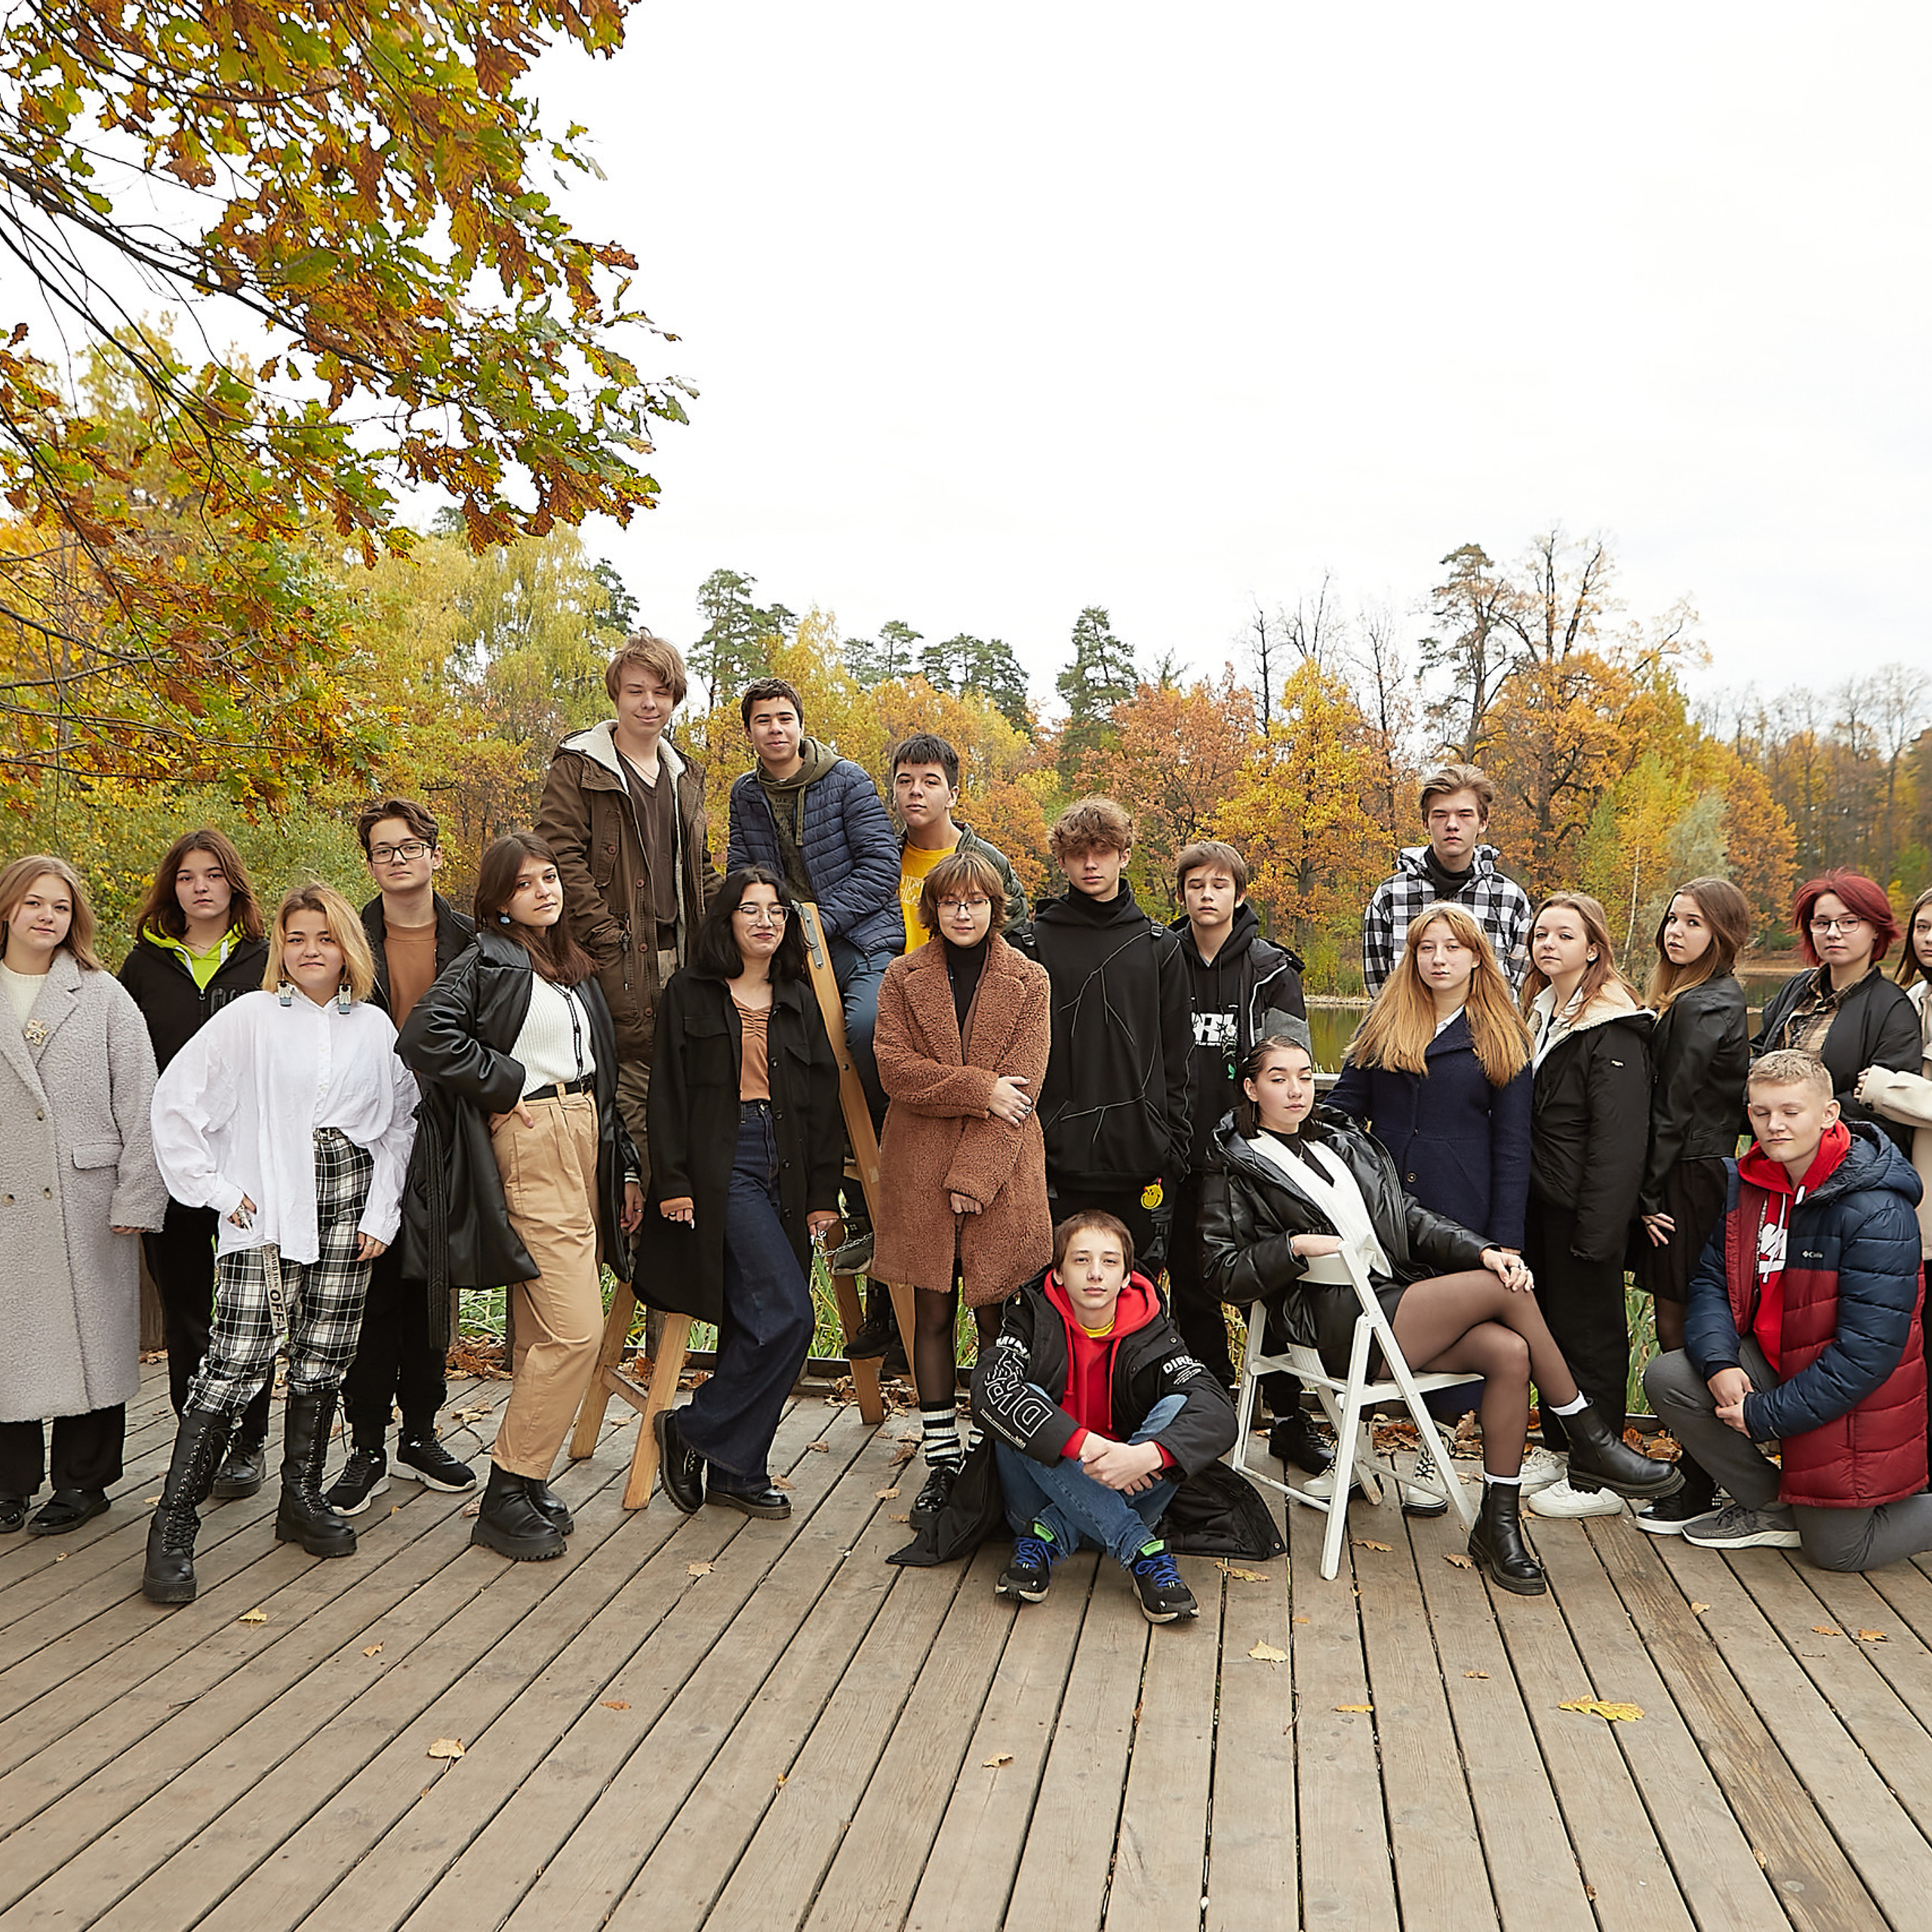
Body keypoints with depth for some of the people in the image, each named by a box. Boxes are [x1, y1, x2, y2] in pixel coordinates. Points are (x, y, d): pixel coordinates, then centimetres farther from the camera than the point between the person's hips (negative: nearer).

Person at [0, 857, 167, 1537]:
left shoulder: (103, 997, 2)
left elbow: (138, 1104, -1)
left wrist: (136, 1199, -7)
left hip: (85, 1202, -1)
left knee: (88, 1334, 5)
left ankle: (83, 1480, 19)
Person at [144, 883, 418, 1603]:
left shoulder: (374, 1027, 11)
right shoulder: (248, 1018, 2)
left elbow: (400, 1122, 15)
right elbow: (175, 1099, 1)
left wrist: (382, 1210, 7)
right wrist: (215, 1185, -3)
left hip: (349, 1205, 4)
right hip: (267, 1209, -3)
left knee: (324, 1356, 7)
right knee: (237, 1361, -11)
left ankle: (302, 1497, 23)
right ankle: (172, 1529, -4)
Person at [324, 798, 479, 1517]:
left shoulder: (471, 943, 4)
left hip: (442, 1141, 1)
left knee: (431, 1289, 10)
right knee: (371, 1291, 2)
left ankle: (421, 1432, 24)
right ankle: (368, 1445, 14)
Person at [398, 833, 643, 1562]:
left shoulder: (574, 967, 20)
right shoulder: (488, 958, -4)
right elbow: (426, 1035, -20)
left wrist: (625, 1164, 19)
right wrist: (507, 1084, -12)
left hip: (585, 1139, 8)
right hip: (530, 1146, -8)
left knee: (544, 1332, 11)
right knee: (576, 1330, -13)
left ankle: (525, 1480, 20)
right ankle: (506, 1494, -2)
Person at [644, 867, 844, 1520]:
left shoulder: (799, 1002, 16)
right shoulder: (690, 995, 4)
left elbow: (823, 1103, 13)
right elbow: (668, 1093, -1)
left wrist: (824, 1195, 7)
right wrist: (672, 1183, -9)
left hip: (783, 1172, 5)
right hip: (721, 1168, -5)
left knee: (753, 1323, 7)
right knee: (788, 1315, -15)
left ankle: (733, 1471, 17)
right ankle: (692, 1430, 2)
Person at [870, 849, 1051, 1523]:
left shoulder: (1028, 981, 3)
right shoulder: (903, 977, 7)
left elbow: (1023, 1085, -5)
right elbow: (894, 1068, -4)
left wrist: (974, 1176, -12)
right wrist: (980, 1088, -14)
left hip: (1002, 1173, -1)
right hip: (920, 1171, 1)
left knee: (996, 1317, 3)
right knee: (934, 1316, 7)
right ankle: (942, 1461, 18)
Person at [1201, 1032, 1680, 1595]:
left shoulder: (1344, 1142, 22)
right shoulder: (1237, 1168, 5)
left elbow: (1408, 1217, 15)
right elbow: (1228, 1275, -1)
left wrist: (1481, 1250, -1)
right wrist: (1295, 1246, -16)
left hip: (1395, 1294, 6)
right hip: (1337, 1323, -6)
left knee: (1510, 1352, -21)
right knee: (1506, 1291, -19)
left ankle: (1498, 1524, -11)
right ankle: (1592, 1442, -4)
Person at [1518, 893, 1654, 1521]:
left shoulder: (1612, 1029, -15)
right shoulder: (1536, 1014, 11)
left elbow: (1618, 1140, -19)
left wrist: (1596, 1227, -22)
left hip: (1582, 1206, -8)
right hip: (1538, 1202, 8)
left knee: (1588, 1333, 1)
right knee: (1547, 1322, 17)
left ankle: (1598, 1478, 13)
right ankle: (1557, 1447, 32)